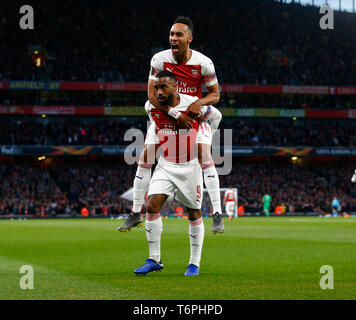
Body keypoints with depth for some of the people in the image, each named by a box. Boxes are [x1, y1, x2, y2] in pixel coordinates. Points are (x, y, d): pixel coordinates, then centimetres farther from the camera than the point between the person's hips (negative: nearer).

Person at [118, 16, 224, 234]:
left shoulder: (203, 63, -14)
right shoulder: (160, 59, -14)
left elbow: (215, 94, -4)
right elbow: (152, 94, -16)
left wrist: (200, 102, -26)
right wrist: (176, 114, -27)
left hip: (194, 116, -2)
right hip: (165, 114, 2)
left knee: (205, 158, -19)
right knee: (145, 159, -5)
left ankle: (218, 215, -14)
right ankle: (136, 214, 7)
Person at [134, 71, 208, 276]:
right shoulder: (151, 107, -8)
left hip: (190, 166, -2)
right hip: (166, 166, 2)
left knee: (194, 214, 5)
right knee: (152, 206, -13)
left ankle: (195, 263, 16)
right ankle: (154, 260, -4)